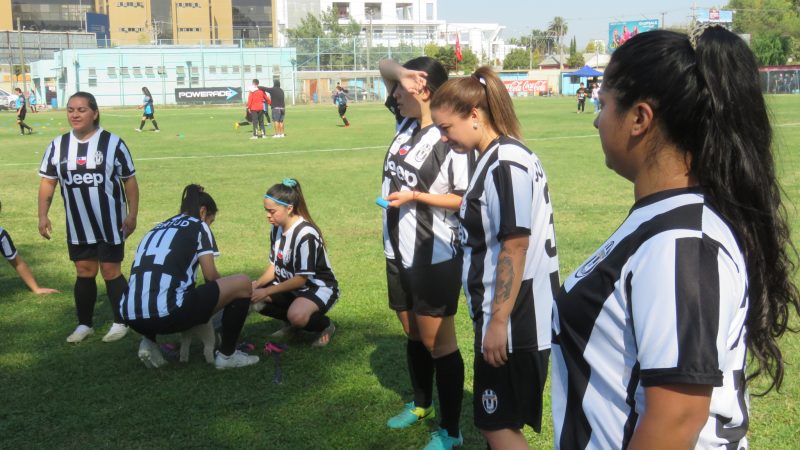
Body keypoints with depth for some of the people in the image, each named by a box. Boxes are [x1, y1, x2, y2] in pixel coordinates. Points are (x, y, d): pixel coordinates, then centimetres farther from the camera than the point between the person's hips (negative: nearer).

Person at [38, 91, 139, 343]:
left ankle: (120, 323, 16)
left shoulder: (113, 143, -8)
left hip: (111, 224, -3)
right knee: (84, 273, 11)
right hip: (77, 226, 3)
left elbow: (130, 181, -3)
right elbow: (47, 182, 6)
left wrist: (132, 215, -6)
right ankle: (84, 324, 23)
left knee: (110, 272, 2)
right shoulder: (58, 146, 1)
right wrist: (43, 216, -1)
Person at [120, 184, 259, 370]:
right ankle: (227, 354, 14)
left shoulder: (157, 229, 28)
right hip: (165, 313, -7)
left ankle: (149, 341, 19)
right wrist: (224, 292, 31)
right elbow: (210, 275, 8)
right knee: (242, 283, 7)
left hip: (131, 318, 7)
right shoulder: (198, 226, 11)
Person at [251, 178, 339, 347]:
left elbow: (301, 279, -24)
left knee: (297, 315, -37)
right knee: (252, 297, -10)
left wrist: (266, 292, -24)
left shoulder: (306, 234, -26)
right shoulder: (277, 229, -1)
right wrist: (257, 284, -14)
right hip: (290, 285, 8)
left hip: (319, 287, -8)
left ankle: (325, 325, -3)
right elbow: (274, 266, 5)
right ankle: (292, 323, 11)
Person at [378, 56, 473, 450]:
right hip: (398, 253, 8)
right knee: (412, 334, 22)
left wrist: (415, 196, -21)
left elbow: (467, 200, -18)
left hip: (435, 259, -8)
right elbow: (384, 68, 10)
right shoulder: (405, 124, 3)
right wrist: (400, 72, -11)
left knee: (438, 342, 1)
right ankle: (421, 405, 42)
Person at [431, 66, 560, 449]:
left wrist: (498, 323, -21)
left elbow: (515, 246, -23)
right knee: (495, 419, 20)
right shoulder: (497, 157, 11)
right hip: (502, 316, 10)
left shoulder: (506, 163, -19)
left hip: (514, 320, -10)